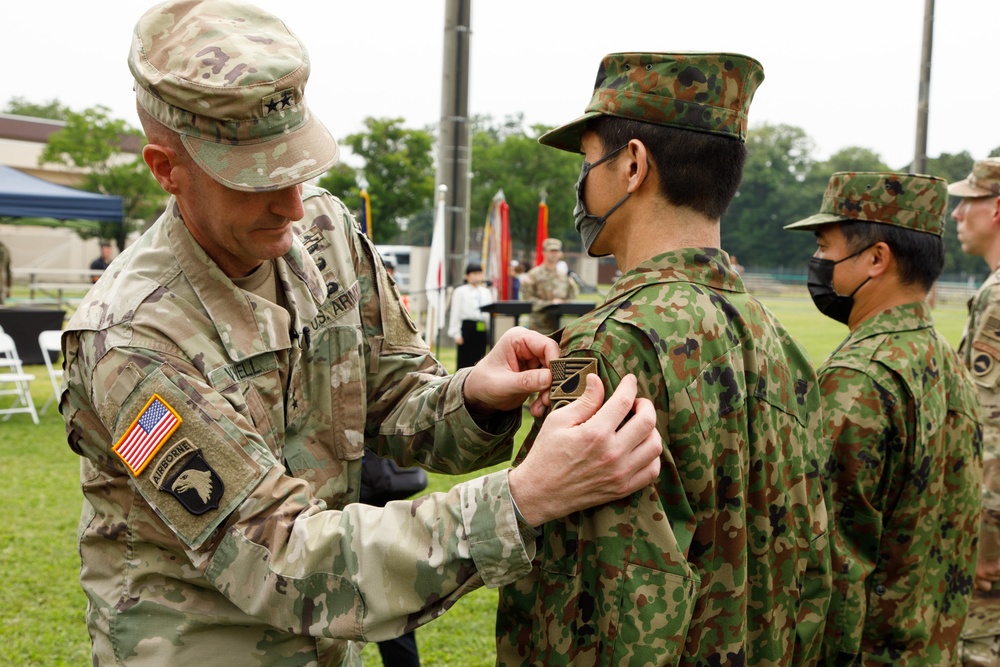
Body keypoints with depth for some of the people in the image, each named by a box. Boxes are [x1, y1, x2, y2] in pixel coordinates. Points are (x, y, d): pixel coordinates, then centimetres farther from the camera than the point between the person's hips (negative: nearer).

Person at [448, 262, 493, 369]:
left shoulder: (486, 292, 15)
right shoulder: (460, 292, 1)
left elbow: (490, 312, 15)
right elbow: (455, 314, -2)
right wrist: (456, 334, -8)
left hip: (482, 329, 4)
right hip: (467, 327, -4)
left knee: (480, 359, 6)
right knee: (464, 359, -2)